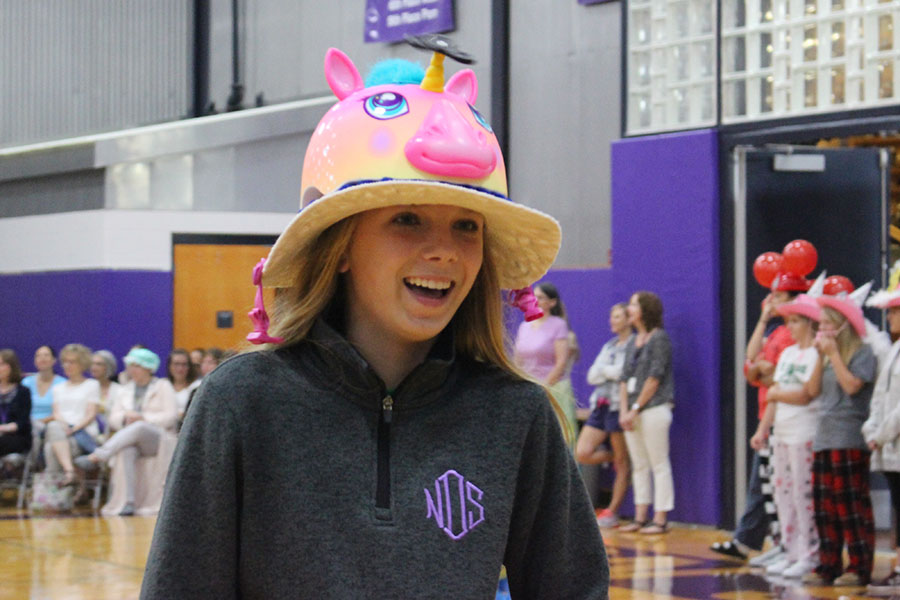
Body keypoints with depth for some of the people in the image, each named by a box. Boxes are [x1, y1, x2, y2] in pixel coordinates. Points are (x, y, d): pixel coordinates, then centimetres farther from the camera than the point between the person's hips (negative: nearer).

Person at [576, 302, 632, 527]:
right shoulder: (609, 346, 20)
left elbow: (622, 372, -17)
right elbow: (592, 376, 13)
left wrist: (603, 370, 0)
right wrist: (610, 372, -6)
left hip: (619, 406, -8)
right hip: (601, 405, 8)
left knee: (622, 462, 0)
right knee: (582, 454, -4)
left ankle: (612, 511, 4)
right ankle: (612, 456, 23)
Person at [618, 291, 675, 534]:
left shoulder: (659, 338, -5)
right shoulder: (633, 342, 17)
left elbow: (655, 377, -12)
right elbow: (625, 378, 13)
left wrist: (636, 408, -12)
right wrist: (623, 411, 1)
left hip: (654, 410, -8)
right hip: (633, 413, 8)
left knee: (659, 465, -4)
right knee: (639, 466, 9)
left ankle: (660, 519, -3)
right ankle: (640, 517, 14)